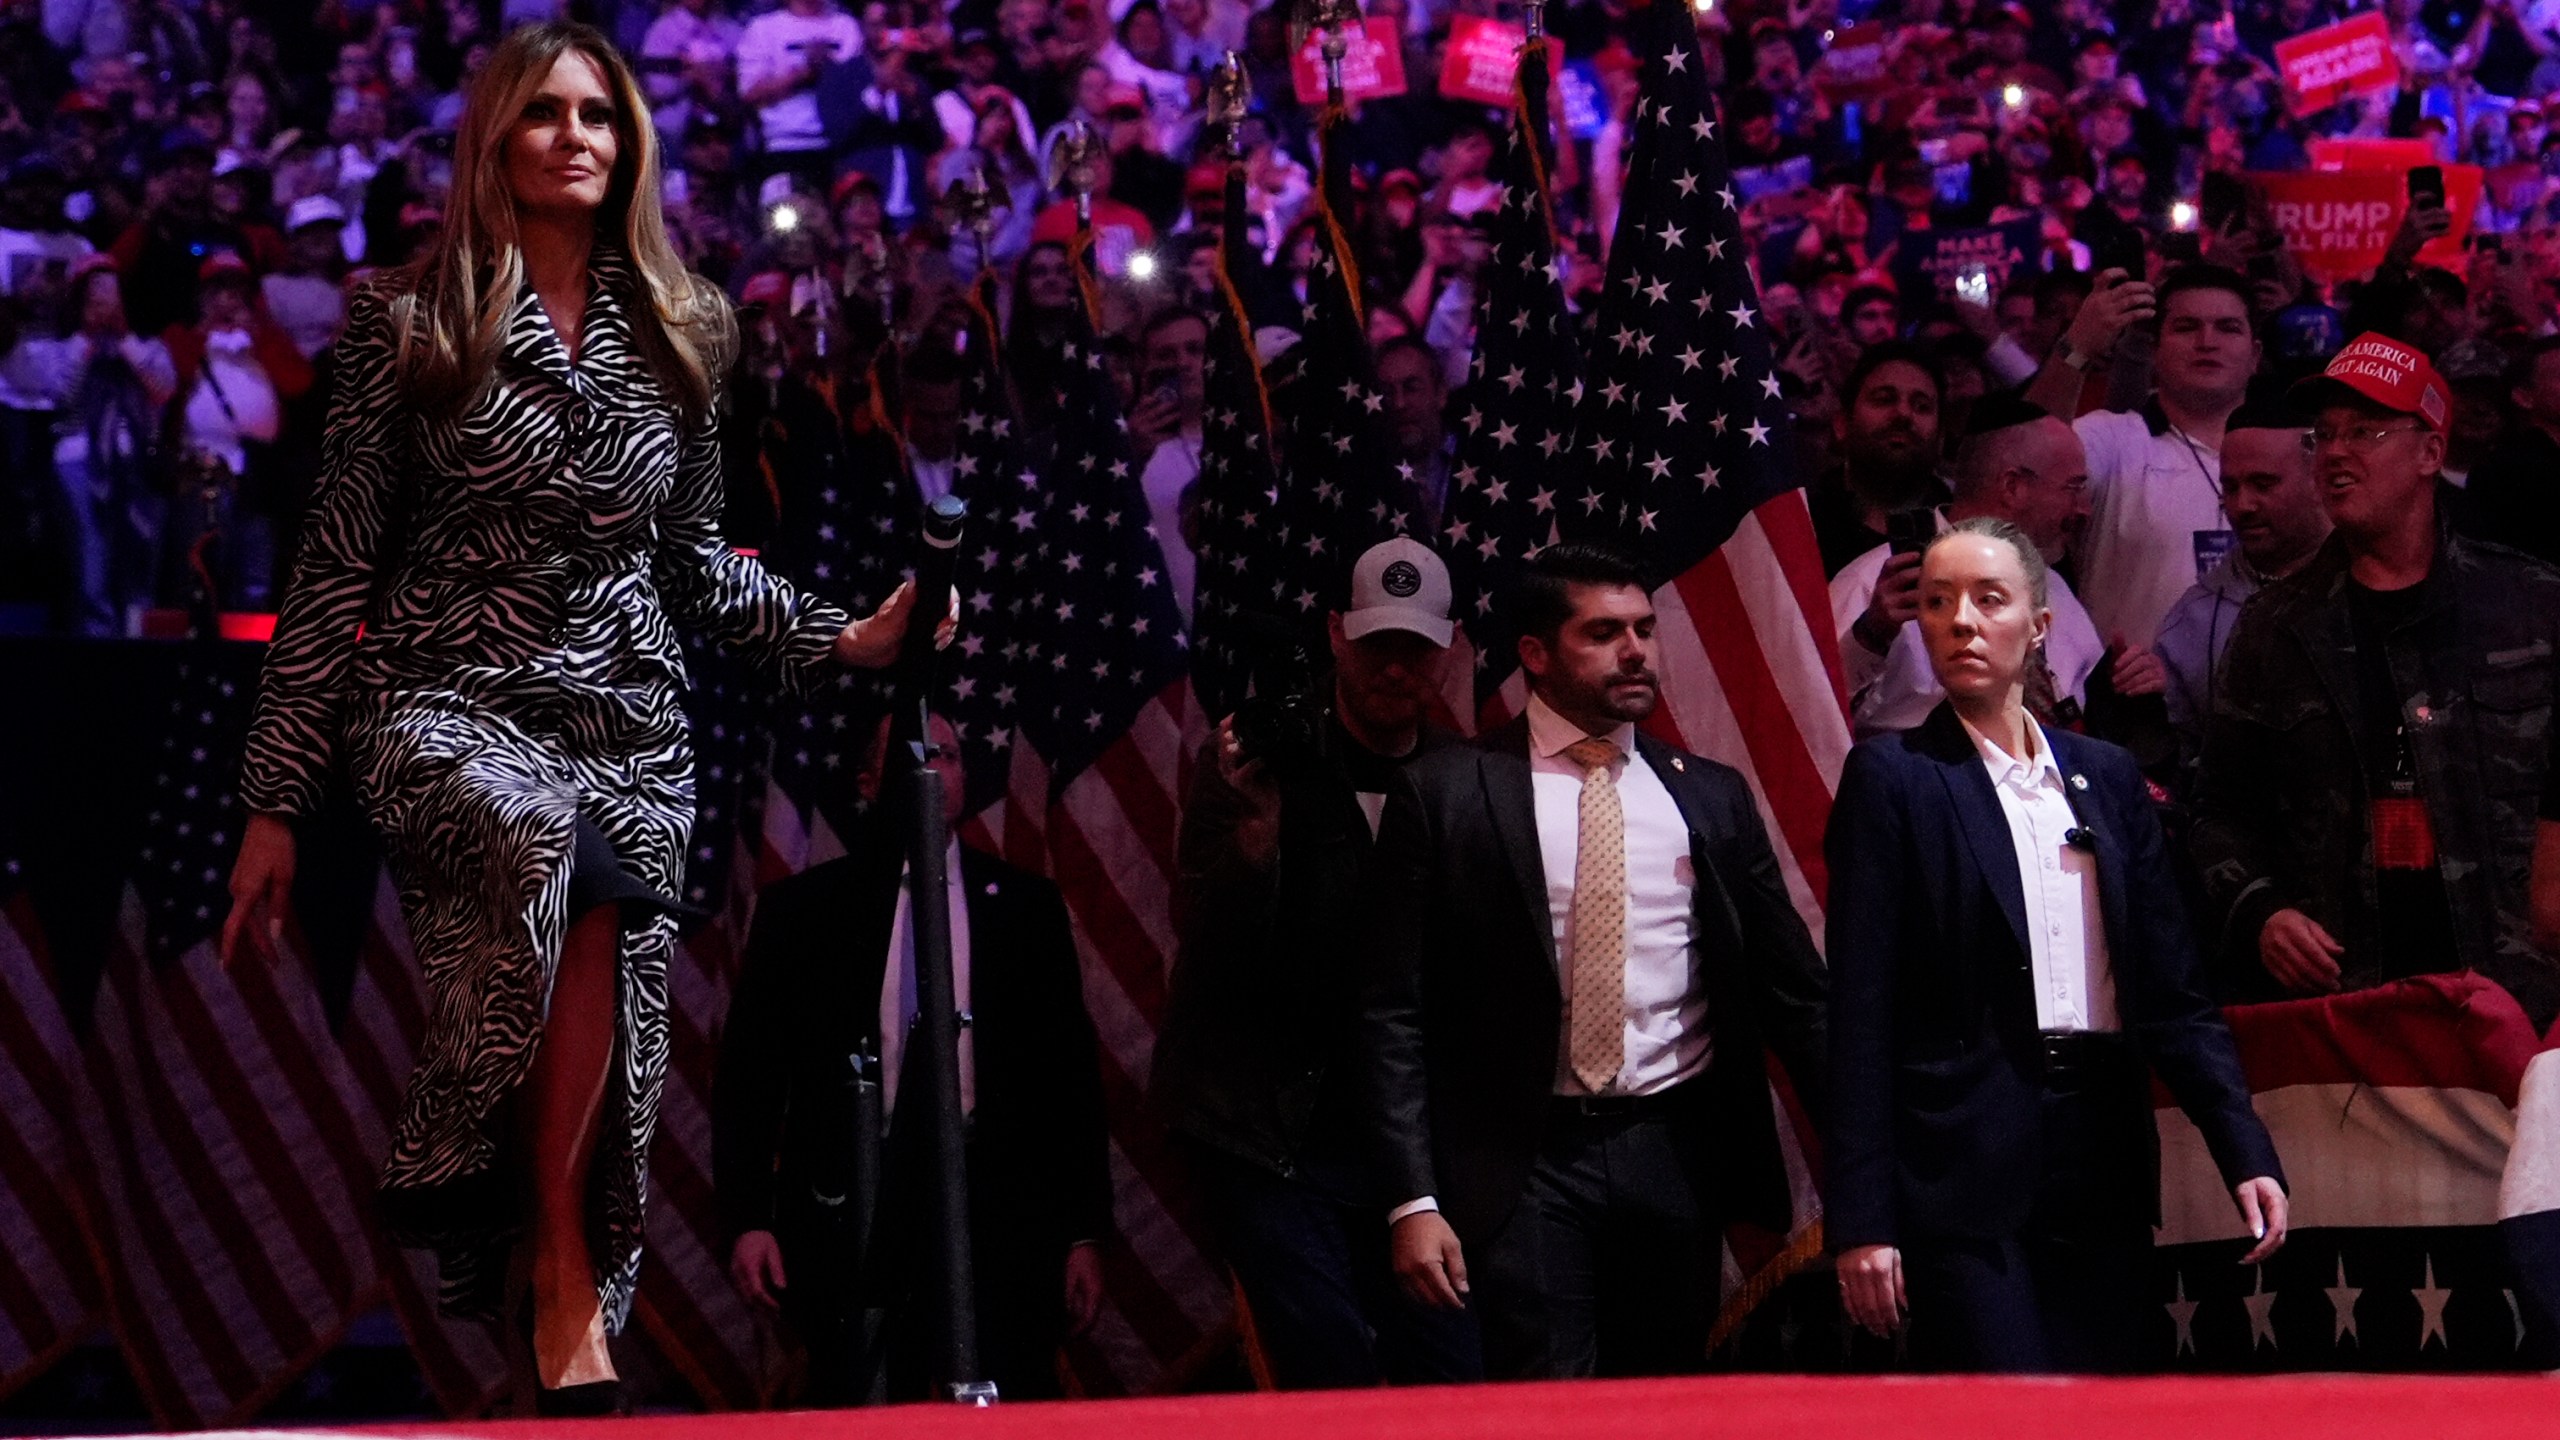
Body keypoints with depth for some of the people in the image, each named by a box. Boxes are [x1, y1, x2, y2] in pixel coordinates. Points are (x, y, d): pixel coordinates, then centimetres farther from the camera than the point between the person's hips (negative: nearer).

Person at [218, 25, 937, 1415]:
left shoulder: (676, 333, 11)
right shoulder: (410, 322, 1)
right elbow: (336, 566, 2)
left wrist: (841, 636, 7)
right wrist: (275, 802, 0)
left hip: (628, 715, 4)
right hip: (452, 703, -4)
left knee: (617, 1052, -9)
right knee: (569, 873, -36)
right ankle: (557, 1284, -24)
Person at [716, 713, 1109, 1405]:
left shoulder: (1025, 905, 11)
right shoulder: (803, 907, 7)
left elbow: (1069, 1069, 10)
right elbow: (749, 1071, 7)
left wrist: (1084, 1232, 6)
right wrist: (747, 1218, -3)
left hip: (1001, 1215, 1)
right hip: (856, 1212, -1)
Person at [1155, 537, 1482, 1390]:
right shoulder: (1267, 768, 0)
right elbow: (1213, 957, -8)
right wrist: (1258, 824, -21)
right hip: (1274, 1139, -2)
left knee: (1456, 1376, 1)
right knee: (1331, 1382, -9)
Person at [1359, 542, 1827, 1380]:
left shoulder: (1711, 798, 9)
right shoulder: (1445, 795, -1)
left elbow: (1794, 988, 13)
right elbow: (1394, 1014, -2)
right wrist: (1412, 1200, -9)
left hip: (1677, 1154, 3)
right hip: (1527, 1161, -3)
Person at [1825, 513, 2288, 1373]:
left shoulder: (2107, 778, 14)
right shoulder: (1893, 778, 0)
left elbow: (2173, 992, 12)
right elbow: (1861, 1012, -4)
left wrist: (2245, 1152, 1)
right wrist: (1860, 1221, -10)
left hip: (2102, 1168, 5)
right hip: (1964, 1170, -5)